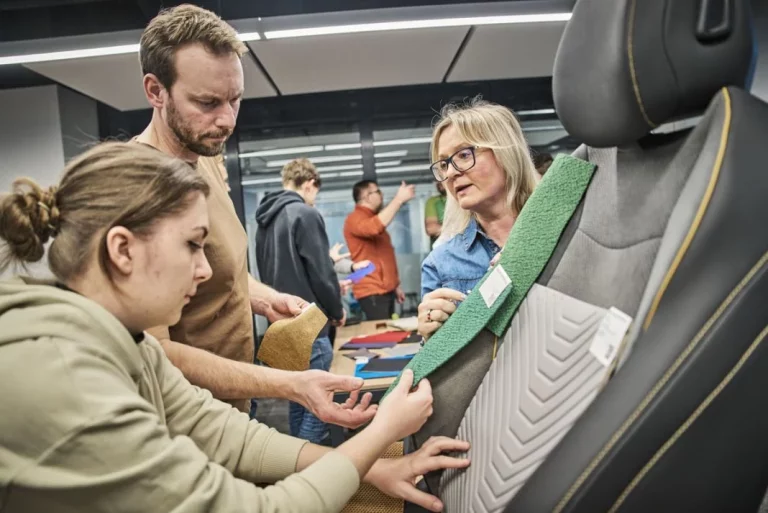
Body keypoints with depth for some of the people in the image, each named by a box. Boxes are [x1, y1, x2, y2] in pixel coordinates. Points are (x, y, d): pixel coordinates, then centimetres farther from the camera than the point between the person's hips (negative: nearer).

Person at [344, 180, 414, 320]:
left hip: (386, 289, 9)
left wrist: (395, 285, 22)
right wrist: (399, 199, -26)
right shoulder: (355, 219, -8)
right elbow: (375, 227, -32)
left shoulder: (374, 219, 21)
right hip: (372, 291, -9)